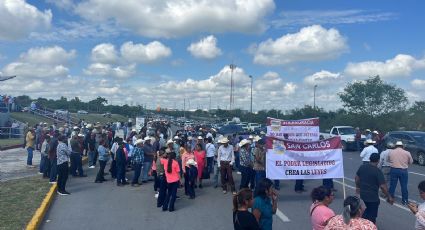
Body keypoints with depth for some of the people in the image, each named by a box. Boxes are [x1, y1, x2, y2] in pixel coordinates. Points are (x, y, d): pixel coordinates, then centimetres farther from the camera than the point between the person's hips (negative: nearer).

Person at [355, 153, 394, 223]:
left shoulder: (362, 167, -1)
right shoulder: (378, 171, -19)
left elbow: (357, 178, 12)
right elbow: (383, 186, -21)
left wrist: (357, 187, 27)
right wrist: (389, 197, -10)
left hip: (362, 194, 6)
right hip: (373, 197, -6)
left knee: (368, 209, 30)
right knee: (372, 215, 11)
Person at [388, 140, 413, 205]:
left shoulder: (391, 152, 0)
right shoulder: (407, 153, -3)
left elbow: (389, 160, 6)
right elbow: (411, 162, 8)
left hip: (394, 170, 1)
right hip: (403, 171, -1)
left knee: (392, 185, 10)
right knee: (404, 186, 7)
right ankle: (404, 200, 13)